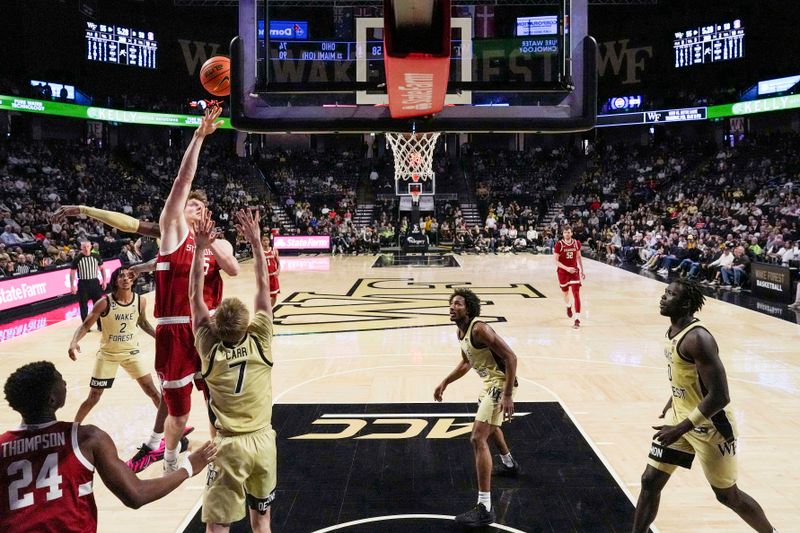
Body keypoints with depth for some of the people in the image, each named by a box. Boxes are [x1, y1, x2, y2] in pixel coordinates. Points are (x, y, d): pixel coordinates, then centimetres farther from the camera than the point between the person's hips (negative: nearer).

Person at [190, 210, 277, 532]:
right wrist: (256, 242, 1)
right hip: (263, 441, 2)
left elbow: (195, 295, -4)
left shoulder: (209, 349, -9)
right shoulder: (260, 341, -8)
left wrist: (199, 249, -4)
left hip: (229, 446, -2)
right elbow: (264, 287, -2)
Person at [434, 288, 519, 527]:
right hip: (490, 381, 11)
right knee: (489, 425, 34)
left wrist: (508, 395, -30)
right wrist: (445, 383, 19)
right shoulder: (461, 332, 6)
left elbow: (511, 357, -27)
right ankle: (509, 464, 62)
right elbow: (466, 363, 23)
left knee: (478, 438, -16)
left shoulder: (479, 329, -24)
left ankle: (484, 508, -14)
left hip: (500, 383, -11)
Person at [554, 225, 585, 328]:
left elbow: (579, 257, 12)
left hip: (574, 270, 1)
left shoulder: (577, 243, -2)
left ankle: (577, 319, -14)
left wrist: (582, 270, 10)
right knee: (565, 293, 18)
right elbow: (556, 261, -14)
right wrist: (567, 268, -26)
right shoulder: (559, 244, -13)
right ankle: (568, 306, 53)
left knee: (576, 294, -11)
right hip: (563, 272, -1)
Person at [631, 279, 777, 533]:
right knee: (650, 481, 6)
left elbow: (720, 396, -30)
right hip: (680, 416, 8)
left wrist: (680, 430, -28)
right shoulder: (672, 330, 1)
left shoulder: (697, 338, -27)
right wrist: (670, 406, 24)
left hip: (709, 425, -8)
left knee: (728, 495, 11)